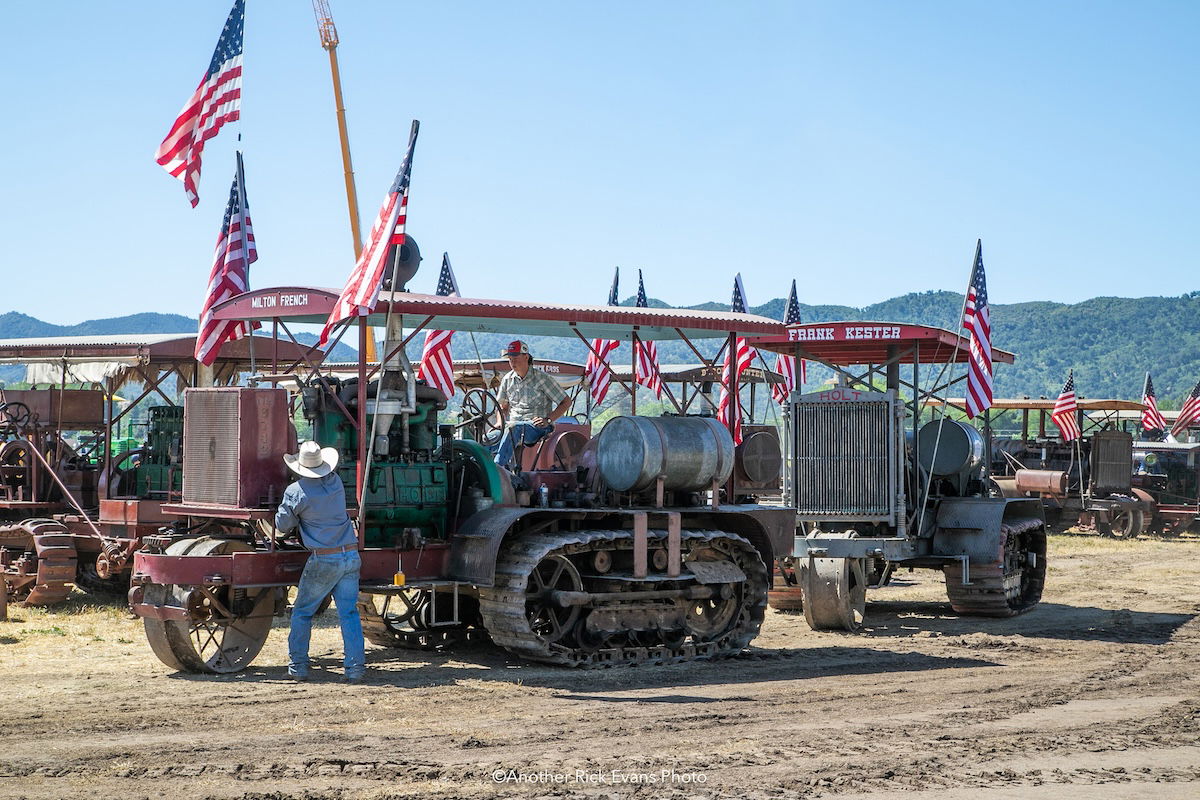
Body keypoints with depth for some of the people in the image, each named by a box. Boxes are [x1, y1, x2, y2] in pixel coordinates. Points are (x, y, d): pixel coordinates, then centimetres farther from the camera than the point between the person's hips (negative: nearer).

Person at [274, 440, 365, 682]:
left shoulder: (297, 492, -8)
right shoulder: (336, 483, 7)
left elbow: (283, 524, 2)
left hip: (323, 560, -4)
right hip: (351, 555, 4)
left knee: (302, 612, 11)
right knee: (349, 613, 4)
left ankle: (298, 666, 11)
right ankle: (355, 667, -2)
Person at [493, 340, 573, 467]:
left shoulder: (541, 378, -3)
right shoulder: (508, 379, 13)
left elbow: (566, 402, -1)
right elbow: (503, 406, 28)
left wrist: (548, 420, -12)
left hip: (536, 428, -5)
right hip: (513, 424, 5)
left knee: (513, 428, -38)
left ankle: (498, 466, -44)